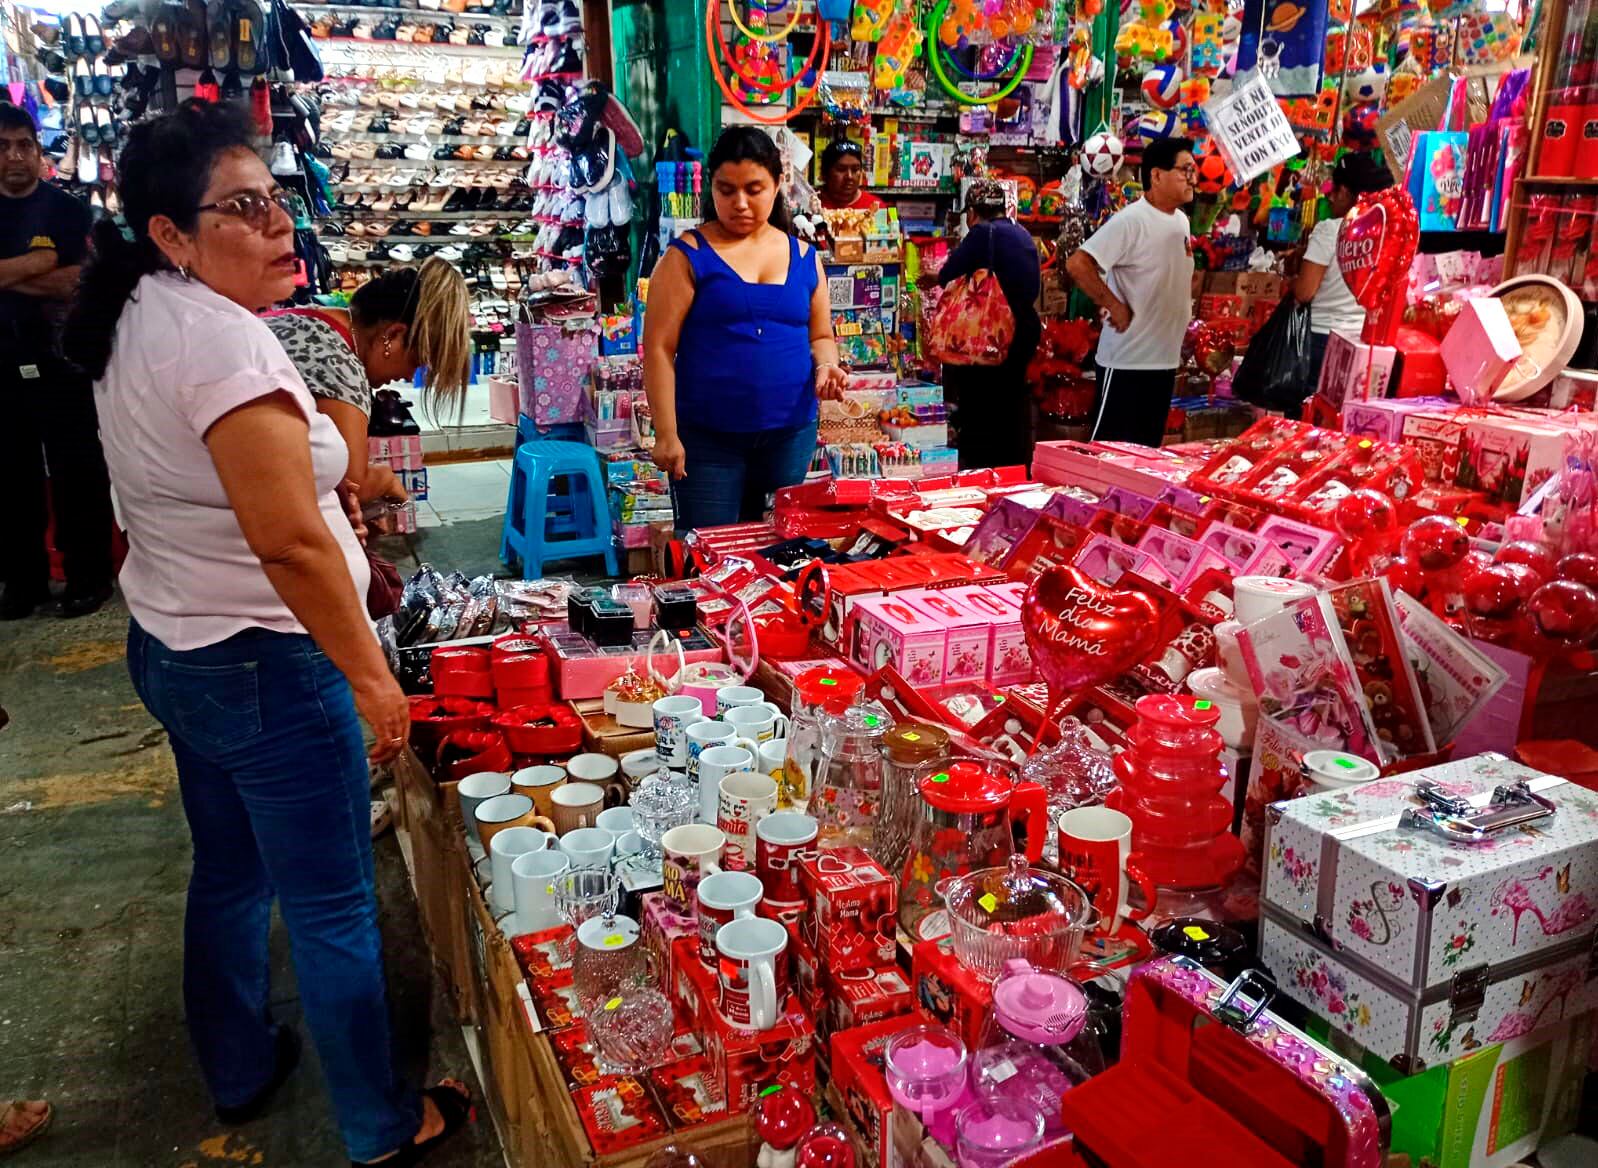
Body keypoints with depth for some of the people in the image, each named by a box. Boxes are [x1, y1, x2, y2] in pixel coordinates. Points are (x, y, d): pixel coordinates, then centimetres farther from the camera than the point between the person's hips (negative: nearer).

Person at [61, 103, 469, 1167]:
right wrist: (371, 677, -20)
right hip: (264, 668, -10)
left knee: (228, 874, 25)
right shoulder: (223, 337, -24)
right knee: (332, 910, 5)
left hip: (171, 644, 10)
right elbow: (290, 540, -27)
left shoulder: (135, 320, 7)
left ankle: (240, 1072, 45)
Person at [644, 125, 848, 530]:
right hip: (707, 437, -4)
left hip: (791, 434, 4)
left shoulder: (804, 258, 9)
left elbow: (820, 336, 19)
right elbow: (659, 348, -6)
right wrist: (666, 433, -11)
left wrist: (825, 365, -5)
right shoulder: (688, 256, -3)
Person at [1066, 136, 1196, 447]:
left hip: (1165, 359, 8)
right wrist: (1116, 307, -21)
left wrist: (1183, 309, 13)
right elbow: (1077, 264, -25)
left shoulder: (1181, 220, 11)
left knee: (1147, 450, 15)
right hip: (1128, 360, -8)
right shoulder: (1130, 221, -16)